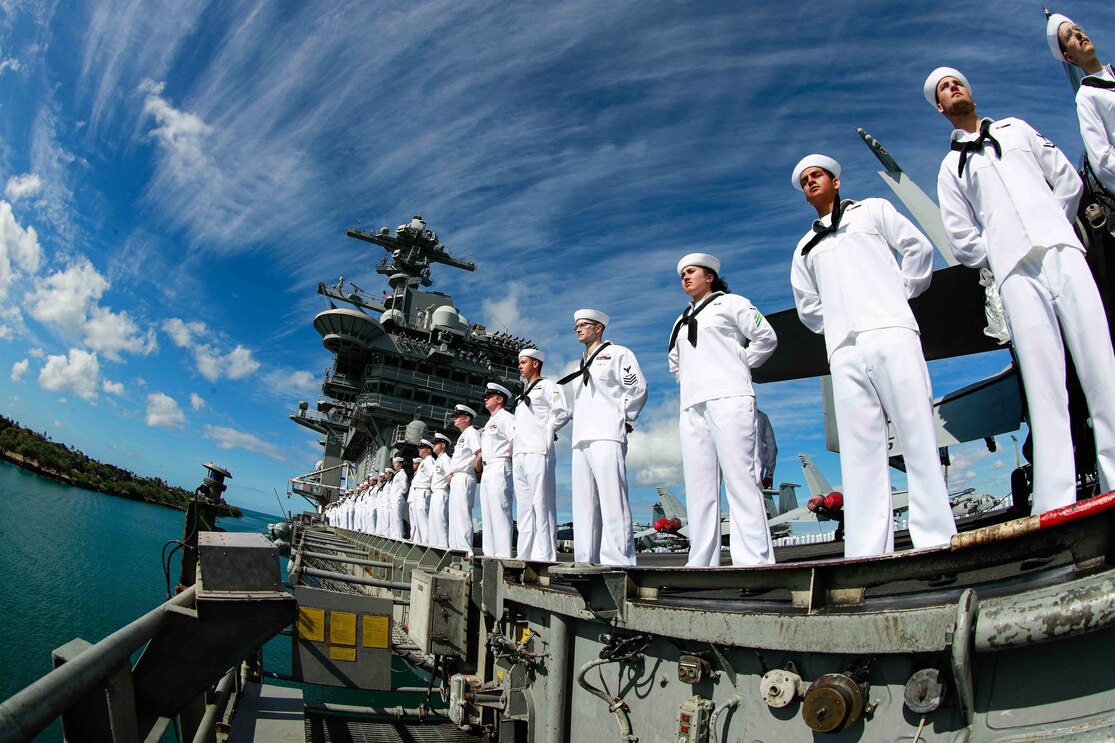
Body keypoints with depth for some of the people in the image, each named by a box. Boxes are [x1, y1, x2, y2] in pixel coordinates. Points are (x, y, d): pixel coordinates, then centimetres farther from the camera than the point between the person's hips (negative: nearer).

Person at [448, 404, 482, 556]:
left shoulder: (471, 432, -6)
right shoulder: (462, 436, 25)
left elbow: (480, 454, -20)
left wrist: (477, 469, -8)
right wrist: (450, 475, 15)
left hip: (464, 478, -11)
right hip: (455, 479, 11)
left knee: (462, 514, -15)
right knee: (454, 515, 11)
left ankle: (466, 550, -18)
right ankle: (455, 548, 16)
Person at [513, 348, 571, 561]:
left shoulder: (547, 386, 2)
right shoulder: (523, 393, 26)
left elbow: (563, 412, -10)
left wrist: (545, 430, -3)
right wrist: (513, 440, 14)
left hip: (537, 452, -9)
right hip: (519, 455, 9)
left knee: (541, 504, -10)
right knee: (523, 506, 7)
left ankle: (545, 556, -11)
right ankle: (524, 555, 11)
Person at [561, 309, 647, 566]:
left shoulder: (617, 353, 7)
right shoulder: (580, 366, 29)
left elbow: (637, 388, -1)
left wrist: (624, 419, -2)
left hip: (606, 436, -8)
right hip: (581, 439, 8)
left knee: (612, 502, -15)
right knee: (584, 505, 4)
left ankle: (618, 563, -17)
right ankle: (586, 562, 5)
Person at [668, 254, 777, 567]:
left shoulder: (730, 303, 10)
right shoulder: (681, 321, 28)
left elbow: (766, 338, 2)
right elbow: (674, 363, 38)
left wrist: (738, 365, 0)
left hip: (728, 398, -6)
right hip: (692, 406, 7)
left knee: (740, 477, -13)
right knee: (698, 485, 0)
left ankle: (754, 560, -15)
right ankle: (701, 563, 1)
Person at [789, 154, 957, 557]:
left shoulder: (872, 210, 20)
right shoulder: (806, 246, 28)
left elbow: (918, 247, 11)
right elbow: (807, 306, 25)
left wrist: (900, 294, 6)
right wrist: (836, 324, 11)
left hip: (889, 332, -3)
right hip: (844, 350, 3)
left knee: (918, 436, -9)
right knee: (859, 451, -5)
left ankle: (938, 541, -8)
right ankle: (867, 555, -9)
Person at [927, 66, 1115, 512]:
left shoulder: (1016, 129, 23)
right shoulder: (951, 167, 17)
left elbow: (1068, 179, 19)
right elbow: (962, 239, 10)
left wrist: (1053, 229, 11)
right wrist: (1001, 258, 2)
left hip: (1060, 250, 2)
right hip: (1015, 271, -2)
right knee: (1044, 381, -10)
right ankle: (1056, 501, -13)